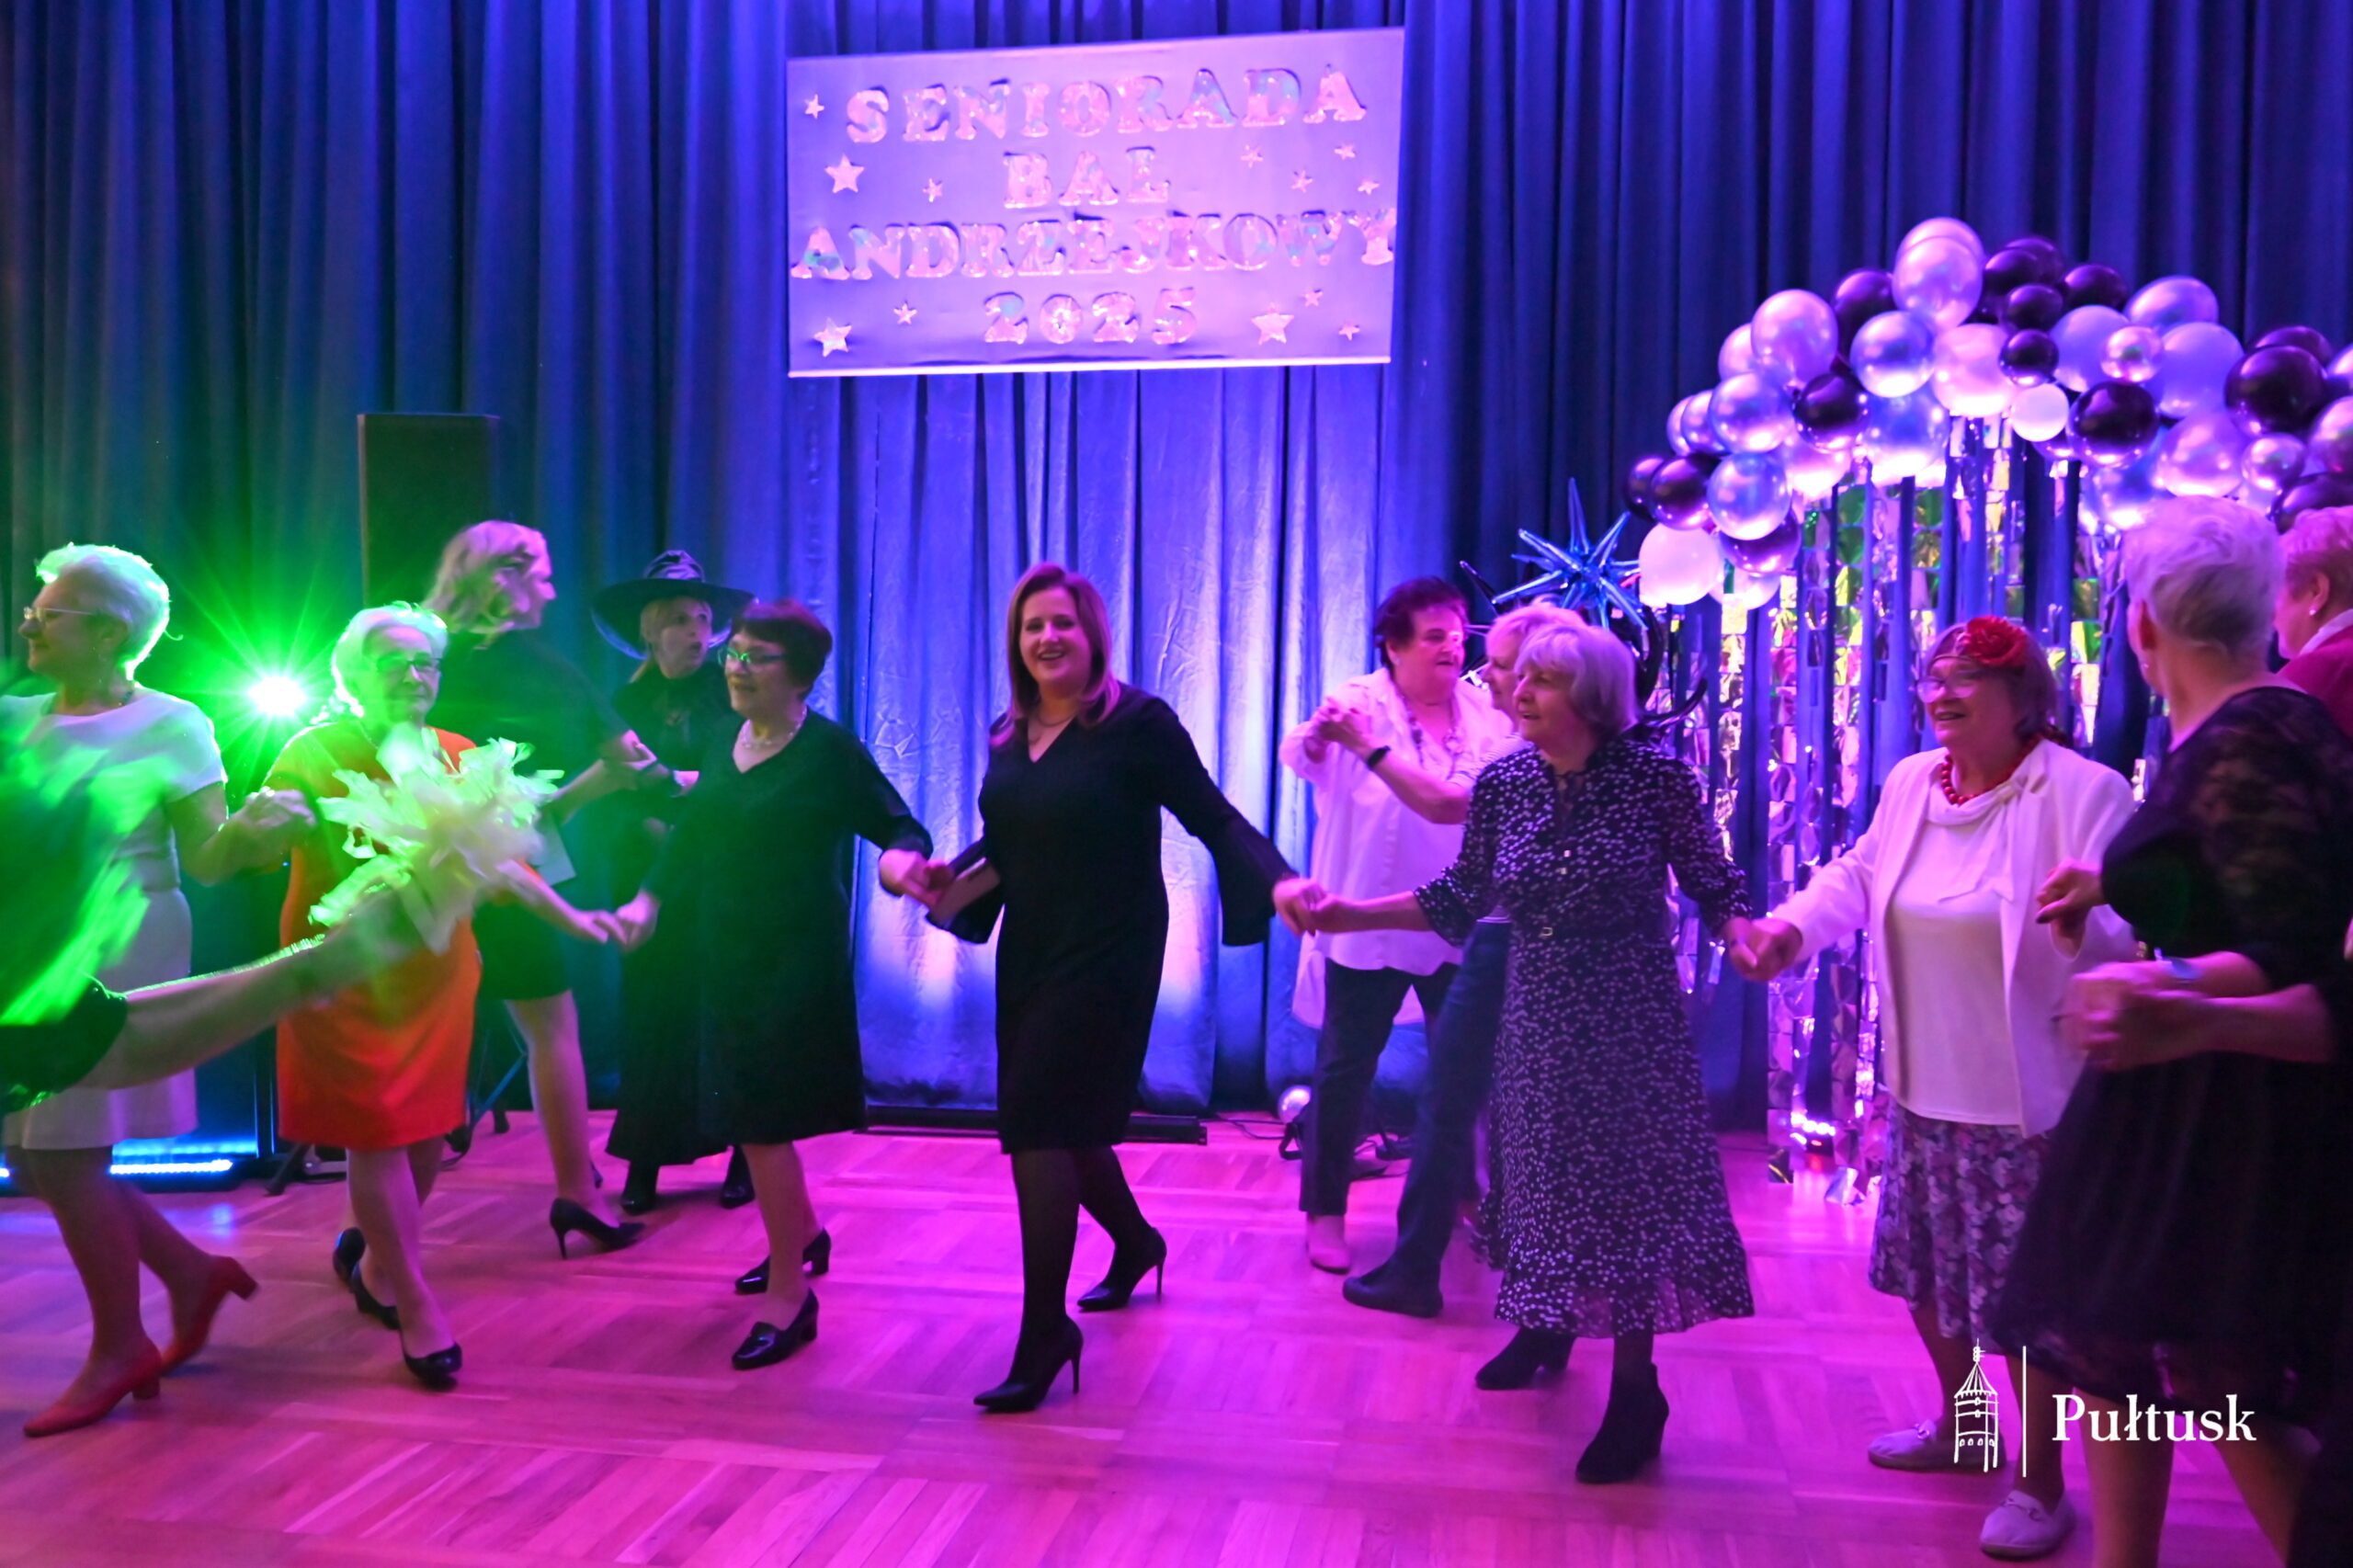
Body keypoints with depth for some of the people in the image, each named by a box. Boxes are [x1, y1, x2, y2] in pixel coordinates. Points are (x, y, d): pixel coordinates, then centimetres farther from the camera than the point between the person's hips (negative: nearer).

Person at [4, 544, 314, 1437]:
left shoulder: (171, 726, -7)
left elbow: (207, 861, -13)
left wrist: (251, 831, -33)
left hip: (113, 956, -7)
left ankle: (119, 1346, 14)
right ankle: (193, 1274, 27)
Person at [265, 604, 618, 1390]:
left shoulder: (460, 758, 6)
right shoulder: (316, 752, -6)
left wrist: (570, 918, 7)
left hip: (435, 969, 5)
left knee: (428, 1129, 11)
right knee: (378, 1132, -3)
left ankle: (374, 1260, 37)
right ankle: (417, 1308, 6)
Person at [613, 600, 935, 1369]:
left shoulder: (830, 749, -12)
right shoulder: (727, 743, 7)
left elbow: (901, 827, -10)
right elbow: (693, 830, 15)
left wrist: (901, 858, -32)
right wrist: (650, 898, 6)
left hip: (795, 960, -7)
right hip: (728, 958, 7)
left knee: (762, 1120, -7)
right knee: (748, 1112, 17)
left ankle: (790, 1295, 6)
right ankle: (803, 1233, 40)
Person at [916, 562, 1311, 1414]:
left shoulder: (1138, 721, -12)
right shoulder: (1009, 733, 7)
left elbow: (1213, 817, -14)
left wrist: (1277, 881, -29)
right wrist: (948, 871, -3)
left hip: (1107, 957, -7)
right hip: (1029, 954, 7)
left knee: (1041, 1126, -10)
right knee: (1060, 1122, 17)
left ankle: (1043, 1331, 2)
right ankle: (1134, 1241, 45)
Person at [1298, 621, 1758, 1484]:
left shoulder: (1657, 779, -13)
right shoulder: (1502, 784, -3)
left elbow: (1713, 886, -6)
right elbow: (1463, 897, 3)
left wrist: (1742, 935, -27)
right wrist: (1347, 913, -3)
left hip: (1632, 1023, -3)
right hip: (1540, 1022, 4)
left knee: (1632, 1187, 1)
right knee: (1546, 1175, 15)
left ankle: (1635, 1390, 16)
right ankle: (1547, 1330, 38)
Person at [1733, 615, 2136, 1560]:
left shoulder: (2084, 791, -16)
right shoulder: (1912, 781, 5)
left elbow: (2120, 928, -20)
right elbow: (1859, 876, 15)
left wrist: (2082, 924, -43)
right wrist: (1792, 926, 0)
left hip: (2027, 1098, -7)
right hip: (1926, 1089, 7)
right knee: (1923, 1268, 19)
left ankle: (2041, 1482, 22)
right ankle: (1958, 1422, 42)